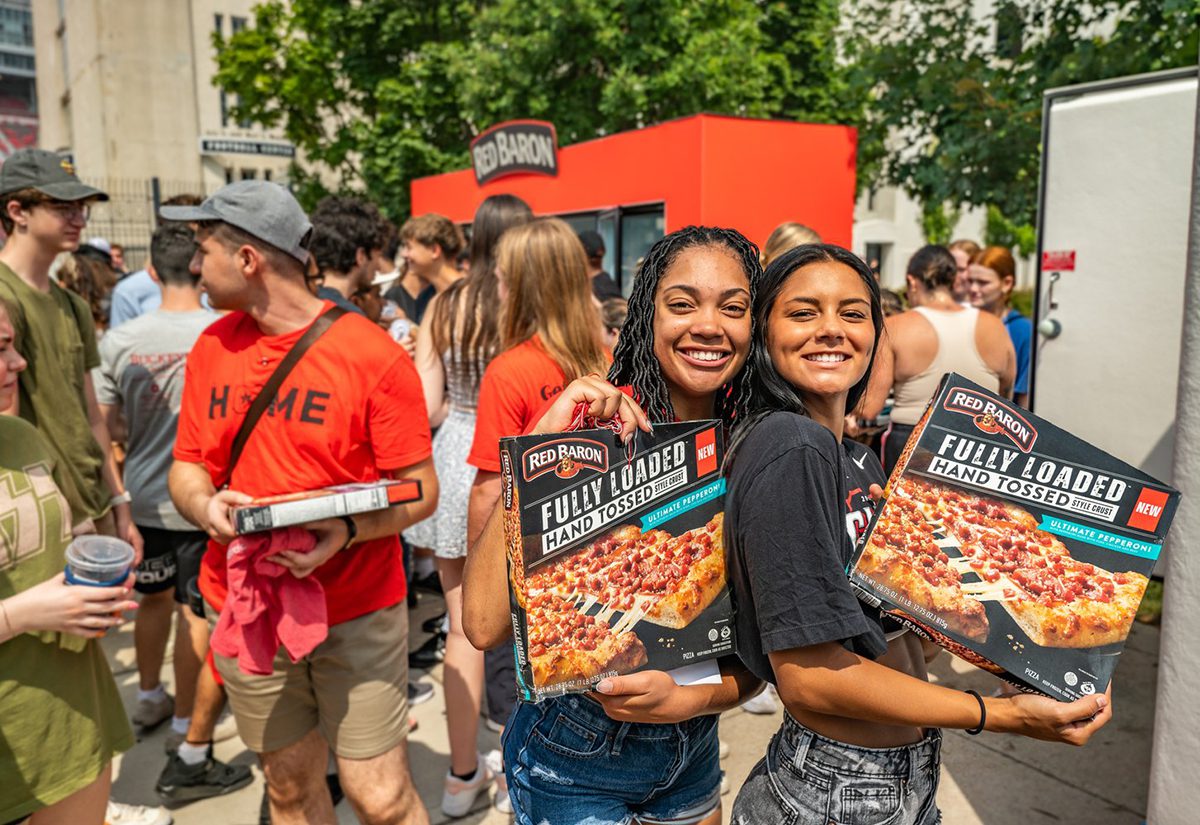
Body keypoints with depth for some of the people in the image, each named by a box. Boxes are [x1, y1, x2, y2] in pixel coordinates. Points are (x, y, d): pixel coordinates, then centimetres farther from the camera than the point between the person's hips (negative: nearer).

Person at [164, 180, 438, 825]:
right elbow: (187, 466, 11)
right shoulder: (212, 347, 4)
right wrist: (205, 505, -12)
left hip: (358, 611, -4)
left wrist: (348, 528, -26)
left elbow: (420, 490, -9)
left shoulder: (373, 355, -13)